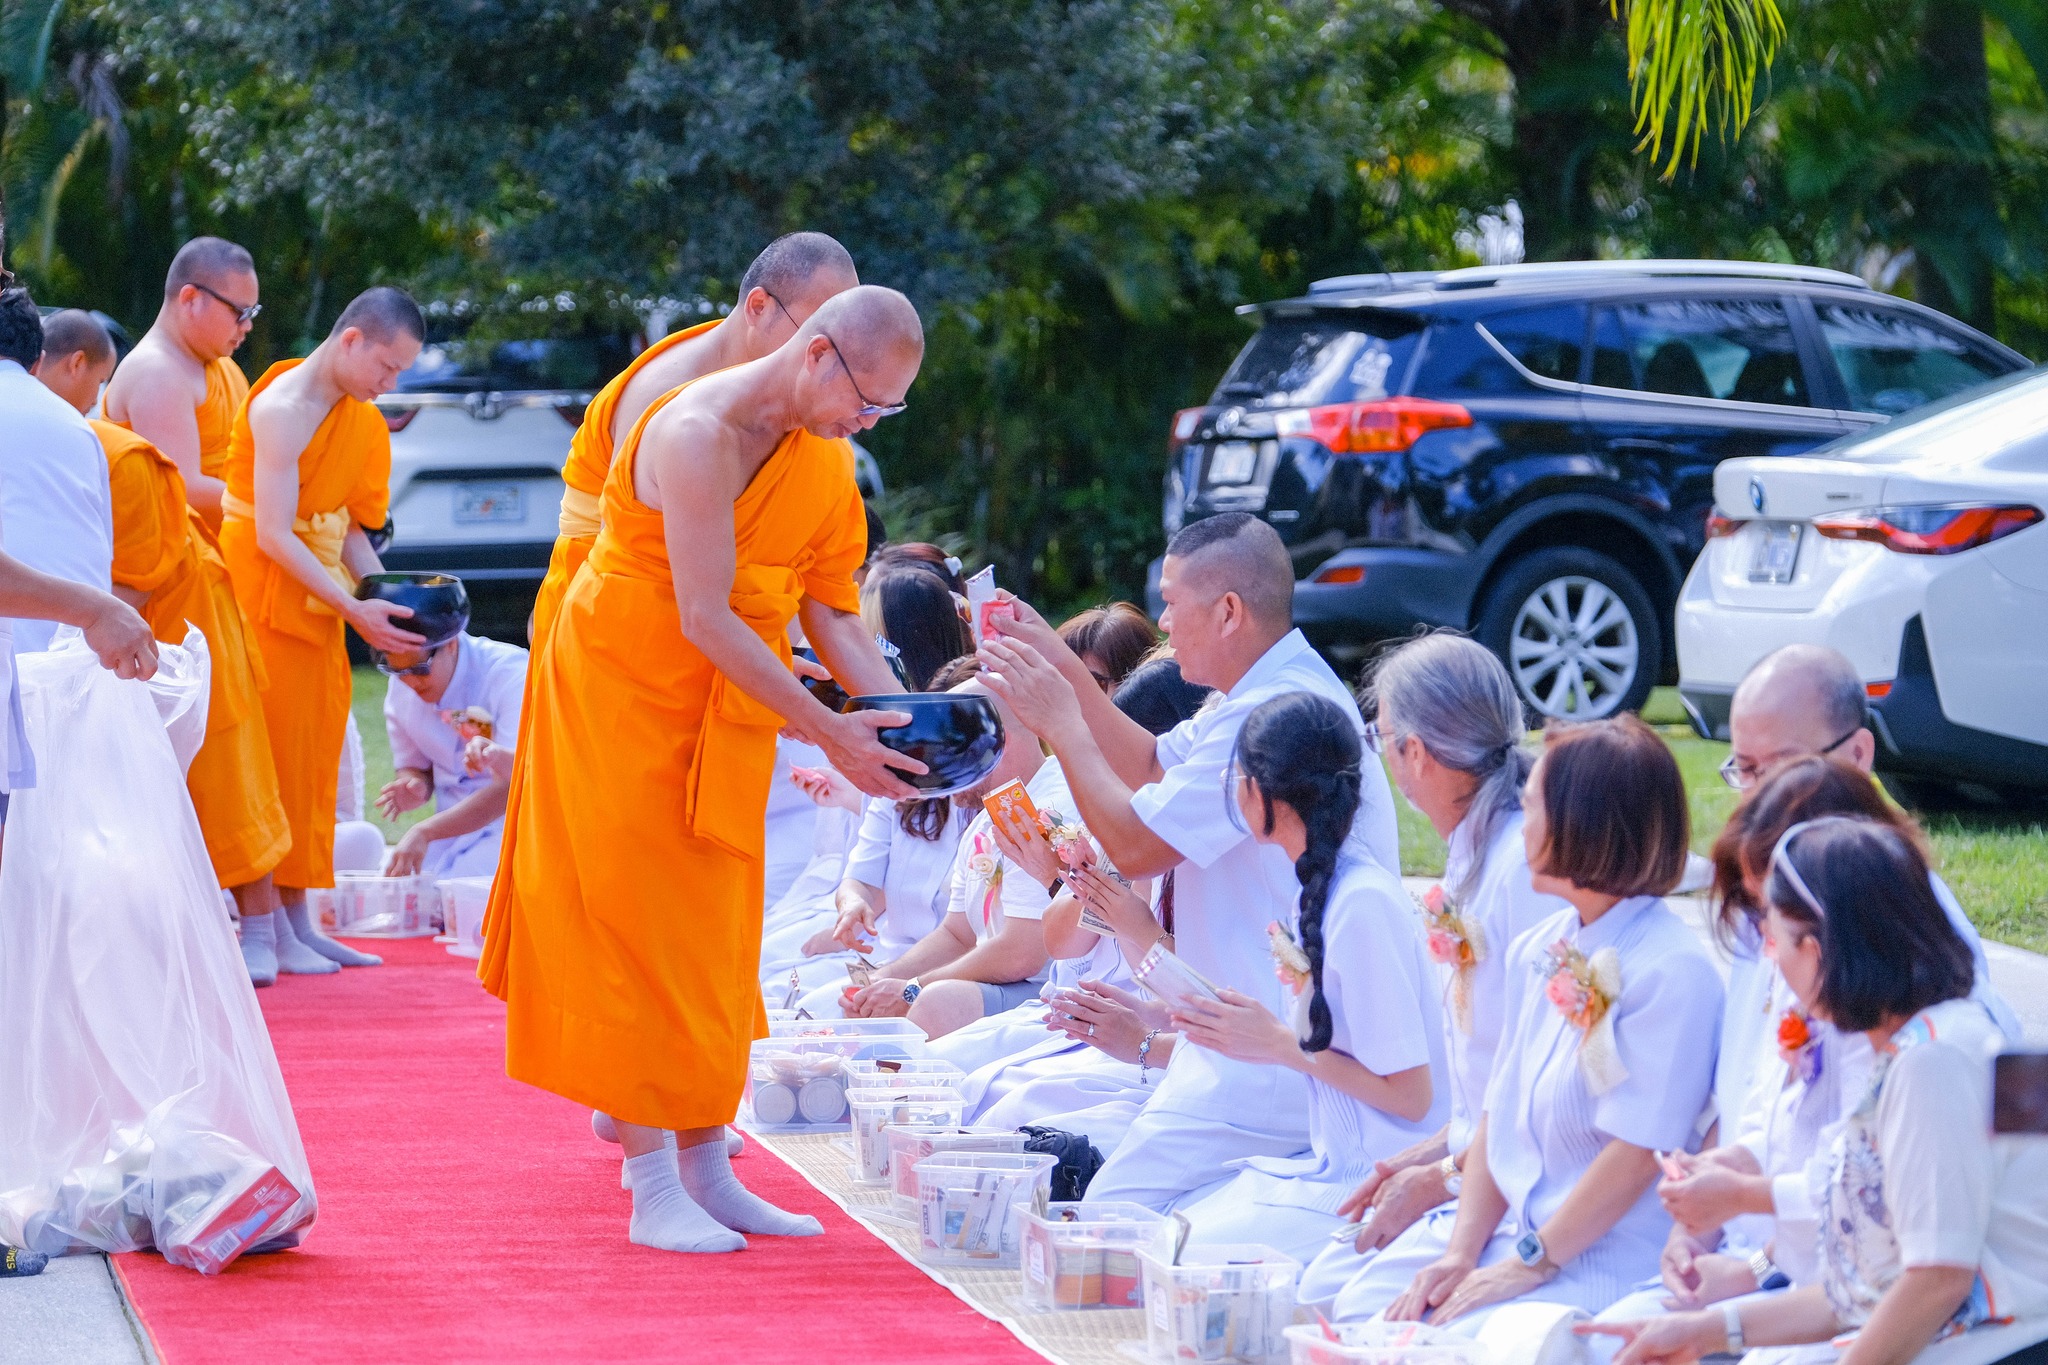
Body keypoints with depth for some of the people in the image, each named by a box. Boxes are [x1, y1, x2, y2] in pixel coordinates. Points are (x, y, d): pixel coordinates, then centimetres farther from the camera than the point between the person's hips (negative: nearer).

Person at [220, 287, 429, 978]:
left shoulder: (356, 419, 9)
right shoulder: (284, 408, -19)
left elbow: (345, 527, 10)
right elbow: (274, 535, -23)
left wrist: (388, 596, -5)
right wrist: (355, 608, -25)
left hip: (315, 594, 9)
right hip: (260, 589, -9)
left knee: (311, 750, 8)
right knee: (266, 746, -8)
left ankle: (295, 917, 11)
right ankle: (256, 923, -7)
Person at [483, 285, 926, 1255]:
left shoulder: (824, 458, 0)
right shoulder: (699, 435, -26)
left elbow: (828, 610, 2)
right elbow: (706, 620, -28)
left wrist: (900, 715, -14)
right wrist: (829, 733, -28)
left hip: (722, 715, 8)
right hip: (627, 691, -8)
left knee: (708, 938, 9)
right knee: (636, 927, -6)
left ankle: (703, 1169, 13)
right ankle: (654, 1190, -5)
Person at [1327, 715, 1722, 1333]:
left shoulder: (1670, 971, -16)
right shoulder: (1536, 951, 11)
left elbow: (1636, 1154, -18)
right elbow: (1498, 1115, 11)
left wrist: (1526, 1267, -15)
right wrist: (1460, 1254, -2)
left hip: (1607, 1255, -8)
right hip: (1505, 1225, 8)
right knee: (1360, 1309, -6)